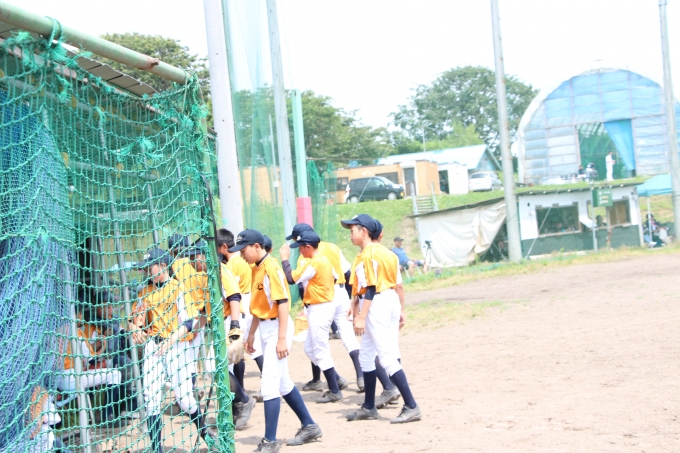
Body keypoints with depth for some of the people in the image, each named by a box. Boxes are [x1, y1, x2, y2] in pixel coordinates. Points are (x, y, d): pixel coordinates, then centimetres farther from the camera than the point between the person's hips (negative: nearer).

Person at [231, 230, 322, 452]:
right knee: (282, 382, 17)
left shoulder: (271, 268, -17)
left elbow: (282, 302, -21)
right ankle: (309, 427, 29)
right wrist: (251, 334, 20)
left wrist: (282, 338, -24)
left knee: (269, 384, -9)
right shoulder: (256, 268, 11)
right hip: (265, 328, 10)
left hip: (277, 327, -10)